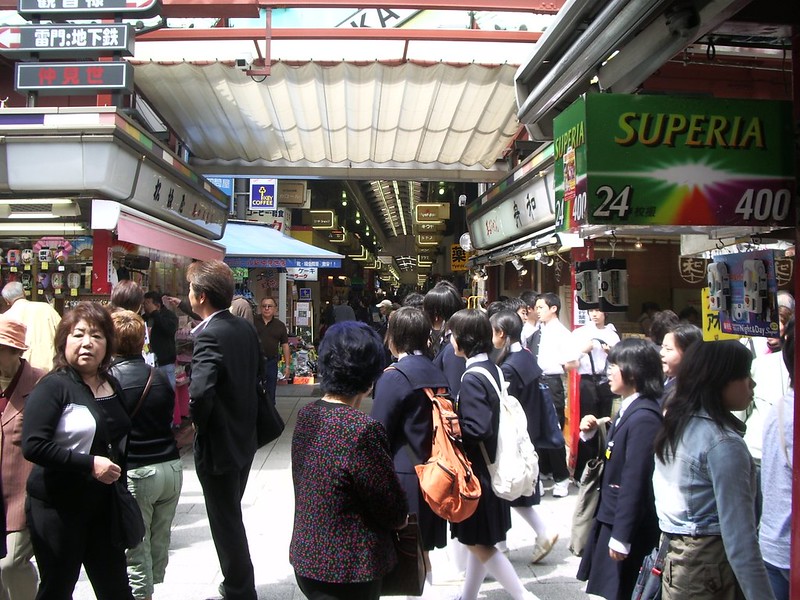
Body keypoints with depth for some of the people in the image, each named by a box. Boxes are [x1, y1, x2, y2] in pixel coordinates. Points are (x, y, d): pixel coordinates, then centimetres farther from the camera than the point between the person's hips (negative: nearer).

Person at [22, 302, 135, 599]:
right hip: (58, 507, -6)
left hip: (103, 504, 6)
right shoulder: (54, 386, -13)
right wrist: (90, 464, -24)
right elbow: (33, 446, -23)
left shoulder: (111, 385, 8)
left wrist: (116, 466, 10)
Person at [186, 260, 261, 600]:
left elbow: (200, 392, -35)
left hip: (218, 444, -9)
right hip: (244, 438, 9)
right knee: (231, 516, 23)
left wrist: (198, 423, -16)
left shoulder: (209, 335, -23)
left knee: (225, 522, 8)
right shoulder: (246, 329, 3)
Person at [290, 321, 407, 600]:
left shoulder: (306, 415, -4)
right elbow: (396, 515, -18)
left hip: (305, 559, 7)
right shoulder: (363, 429, -27)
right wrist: (399, 517, 4)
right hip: (347, 573, -7)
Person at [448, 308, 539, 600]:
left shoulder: (472, 379, -23)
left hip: (476, 470, -9)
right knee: (479, 541, 19)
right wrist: (455, 418, 9)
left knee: (477, 542, 5)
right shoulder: (493, 369, 3)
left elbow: (478, 429, -28)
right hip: (489, 466, 9)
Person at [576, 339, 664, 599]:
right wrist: (590, 434, -2)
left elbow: (635, 480, -24)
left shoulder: (644, 418, -23)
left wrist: (621, 536, -21)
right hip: (610, 516, 9)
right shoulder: (628, 409, 7)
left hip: (627, 524, -9)